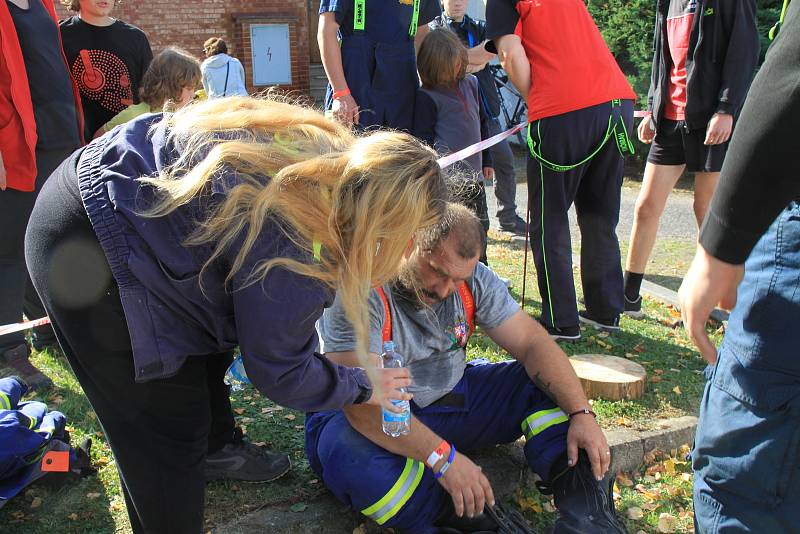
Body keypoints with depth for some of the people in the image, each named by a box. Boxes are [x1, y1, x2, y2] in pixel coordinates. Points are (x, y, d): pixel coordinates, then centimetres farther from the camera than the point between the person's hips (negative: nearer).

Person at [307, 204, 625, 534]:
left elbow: (532, 343, -8)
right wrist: (442, 456, -37)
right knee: (348, 452, -39)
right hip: (374, 420, -5)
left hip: (452, 397, 5)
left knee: (549, 384, -8)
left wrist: (581, 413, -19)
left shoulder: (473, 280, -7)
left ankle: (584, 501, -20)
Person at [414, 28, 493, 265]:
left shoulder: (471, 83, 13)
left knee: (479, 232, 15)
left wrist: (486, 160, 21)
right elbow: (424, 138, -9)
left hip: (474, 175, 7)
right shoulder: (427, 96, -7)